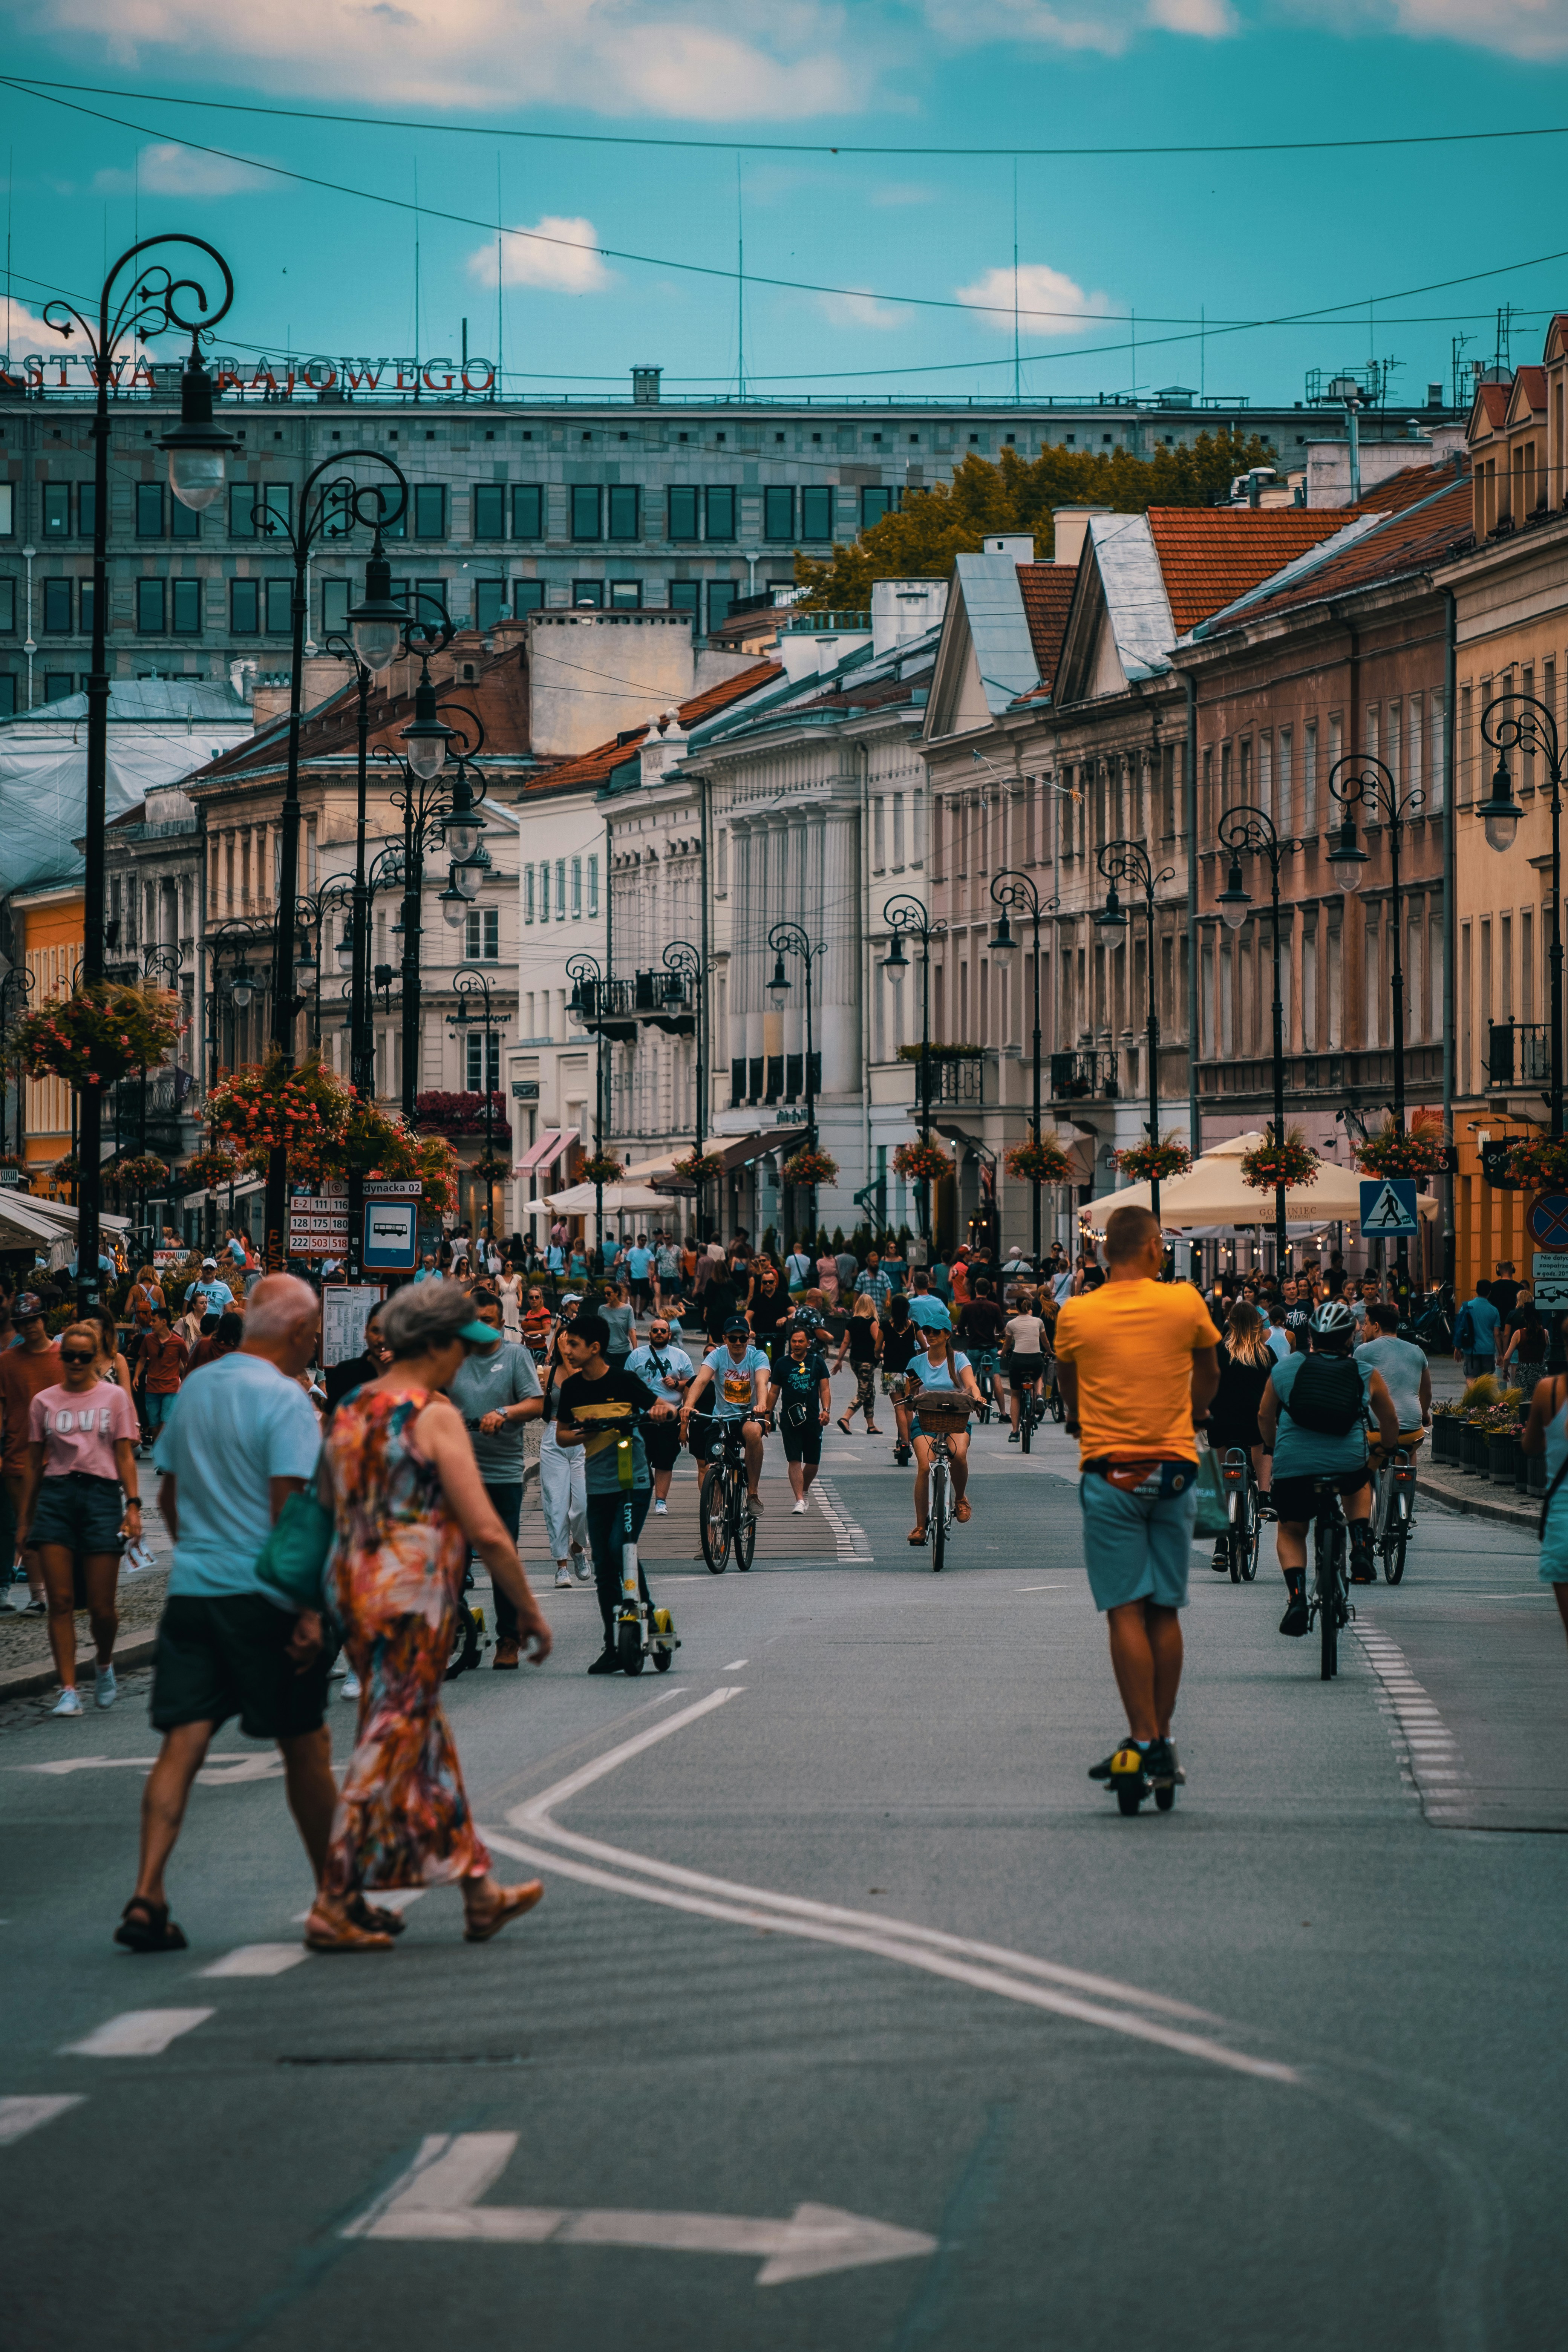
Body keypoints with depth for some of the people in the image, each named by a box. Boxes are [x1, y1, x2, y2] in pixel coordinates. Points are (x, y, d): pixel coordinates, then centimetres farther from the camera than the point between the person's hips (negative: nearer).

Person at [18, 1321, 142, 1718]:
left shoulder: (115, 1397, 7)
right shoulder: (44, 1402, 11)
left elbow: (125, 1455, 4)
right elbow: (34, 1464, 14)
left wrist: (133, 1506, -6)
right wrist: (24, 1520, 12)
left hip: (101, 1495, -1)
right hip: (55, 1496, 2)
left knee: (101, 1607, -2)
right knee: (61, 1602, -6)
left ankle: (105, 1667, 28)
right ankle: (68, 1691, -3)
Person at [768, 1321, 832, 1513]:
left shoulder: (817, 1362, 5)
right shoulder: (782, 1364, 4)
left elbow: (824, 1389, 5)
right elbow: (774, 1391, 9)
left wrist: (826, 1410, -9)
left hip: (813, 1419, 1)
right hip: (790, 1420, -1)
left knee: (813, 1463, 7)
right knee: (795, 1461, -10)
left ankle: (804, 1491, 33)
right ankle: (800, 1500, -14)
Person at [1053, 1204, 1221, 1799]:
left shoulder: (1076, 1314, -2)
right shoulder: (1184, 1303, 0)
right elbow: (1209, 1374, 16)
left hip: (1109, 1475, -2)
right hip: (1175, 1469, 2)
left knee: (1126, 1611, -4)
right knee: (1165, 1612, 8)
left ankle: (1143, 1744, -11)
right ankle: (1163, 1745, 11)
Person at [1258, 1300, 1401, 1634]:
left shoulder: (1284, 1369, 11)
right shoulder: (1368, 1375, 9)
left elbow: (1265, 1417, 24)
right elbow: (1390, 1422, 24)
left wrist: (1274, 1449, 43)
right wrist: (1387, 1452, 44)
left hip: (1293, 1465, 0)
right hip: (1348, 1464, 0)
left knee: (1291, 1532, 19)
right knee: (1360, 1483, 35)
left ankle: (1297, 1596, -2)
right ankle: (1361, 1549, 17)